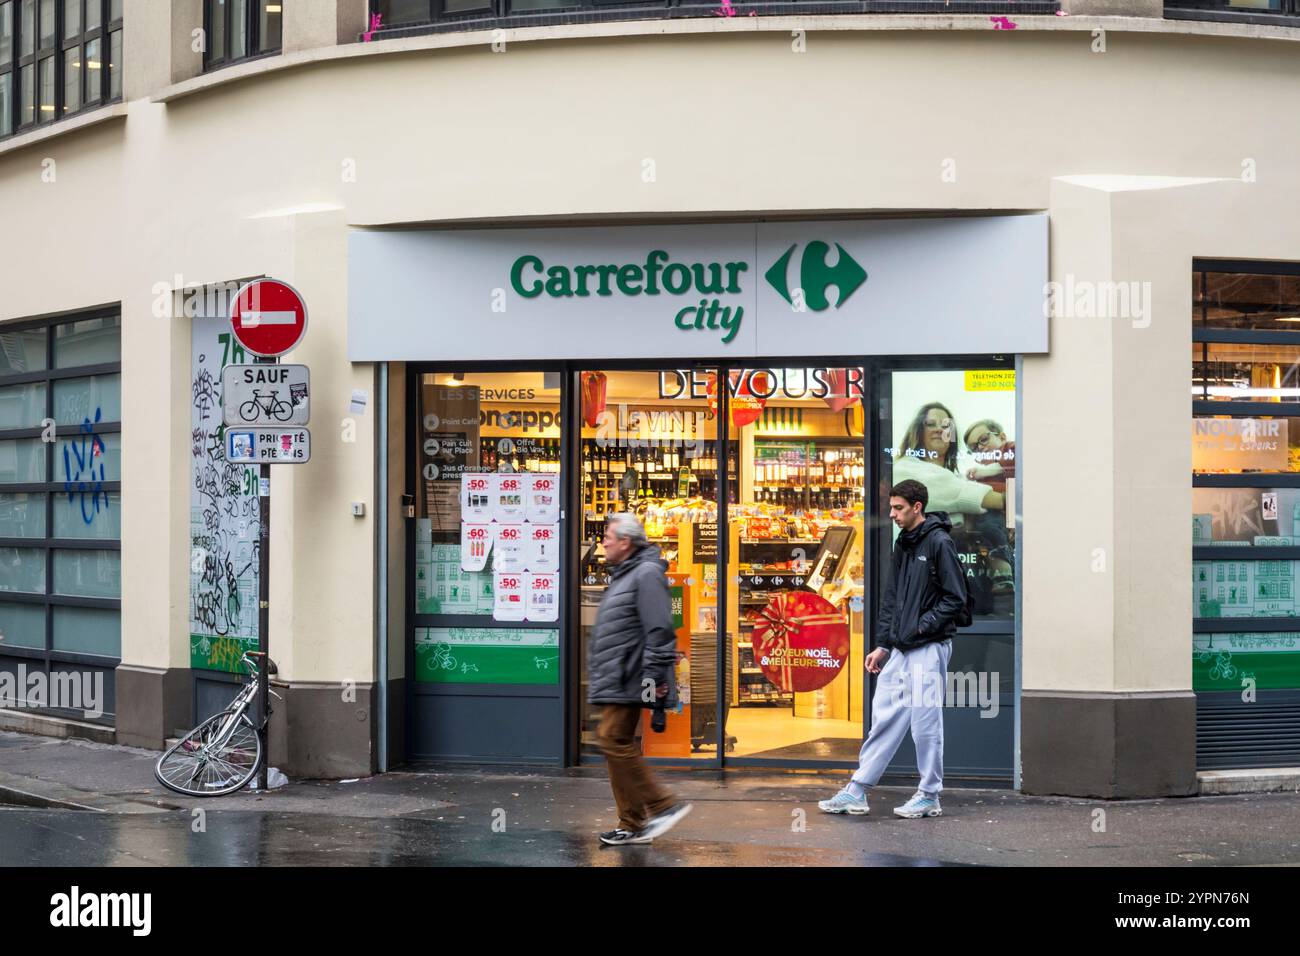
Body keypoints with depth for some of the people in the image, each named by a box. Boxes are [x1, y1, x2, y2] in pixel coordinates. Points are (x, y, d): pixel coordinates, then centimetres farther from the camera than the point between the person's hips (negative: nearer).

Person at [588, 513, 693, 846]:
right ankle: (632, 824, 15)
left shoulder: (646, 574, -13)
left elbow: (659, 629, -20)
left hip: (628, 680, -11)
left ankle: (663, 805, -9)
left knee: (615, 741, -15)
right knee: (616, 746, 10)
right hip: (614, 681, 11)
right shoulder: (623, 575, 20)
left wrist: (655, 675, -23)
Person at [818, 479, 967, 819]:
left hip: (929, 648, -8)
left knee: (925, 723, -1)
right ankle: (856, 791, 10)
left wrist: (922, 626, -16)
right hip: (899, 650, 8)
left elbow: (955, 597, -12)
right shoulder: (903, 545, 15)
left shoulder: (939, 543, -10)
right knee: (884, 719, 8)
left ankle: (929, 797, 11)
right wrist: (883, 644, 15)